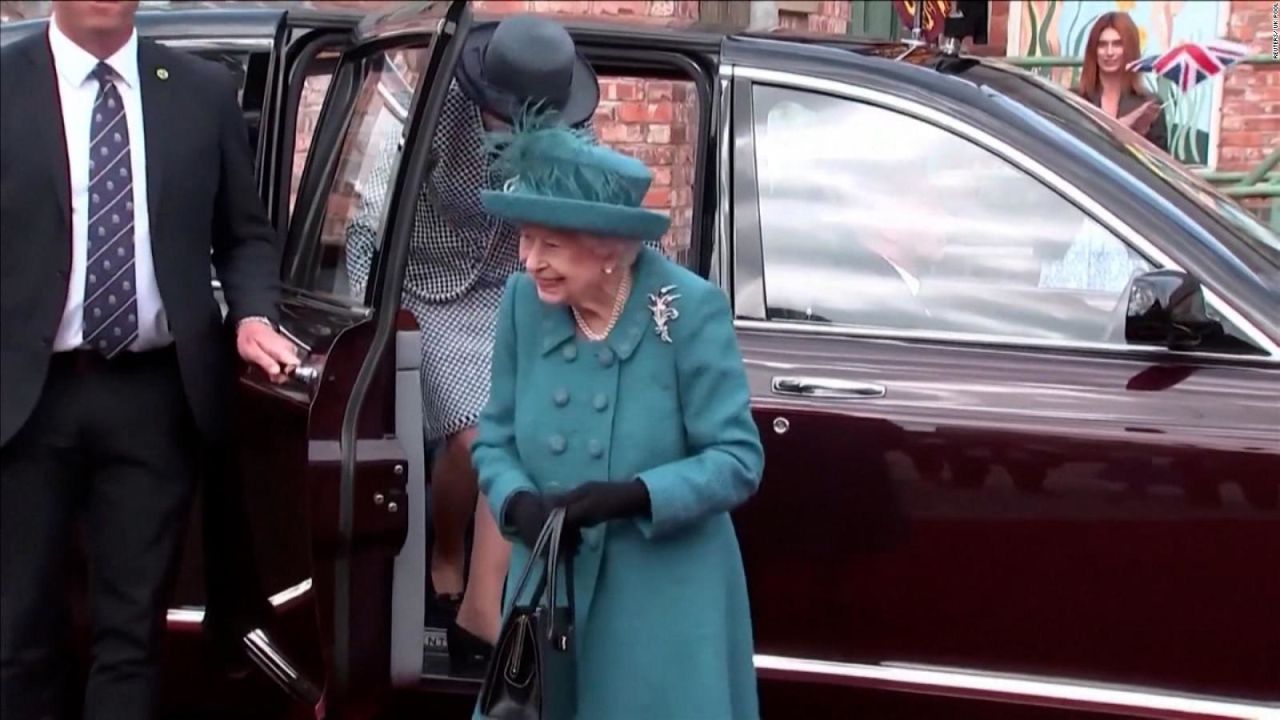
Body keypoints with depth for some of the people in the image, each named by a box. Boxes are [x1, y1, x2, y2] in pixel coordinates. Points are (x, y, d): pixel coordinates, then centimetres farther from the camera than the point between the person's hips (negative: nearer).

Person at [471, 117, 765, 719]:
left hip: (666, 601, -3)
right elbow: (495, 438, 6)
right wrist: (518, 502, -15)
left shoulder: (692, 309, -14)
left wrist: (631, 496, -25)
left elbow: (737, 458, -12)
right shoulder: (523, 301, -3)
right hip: (552, 587, 4)